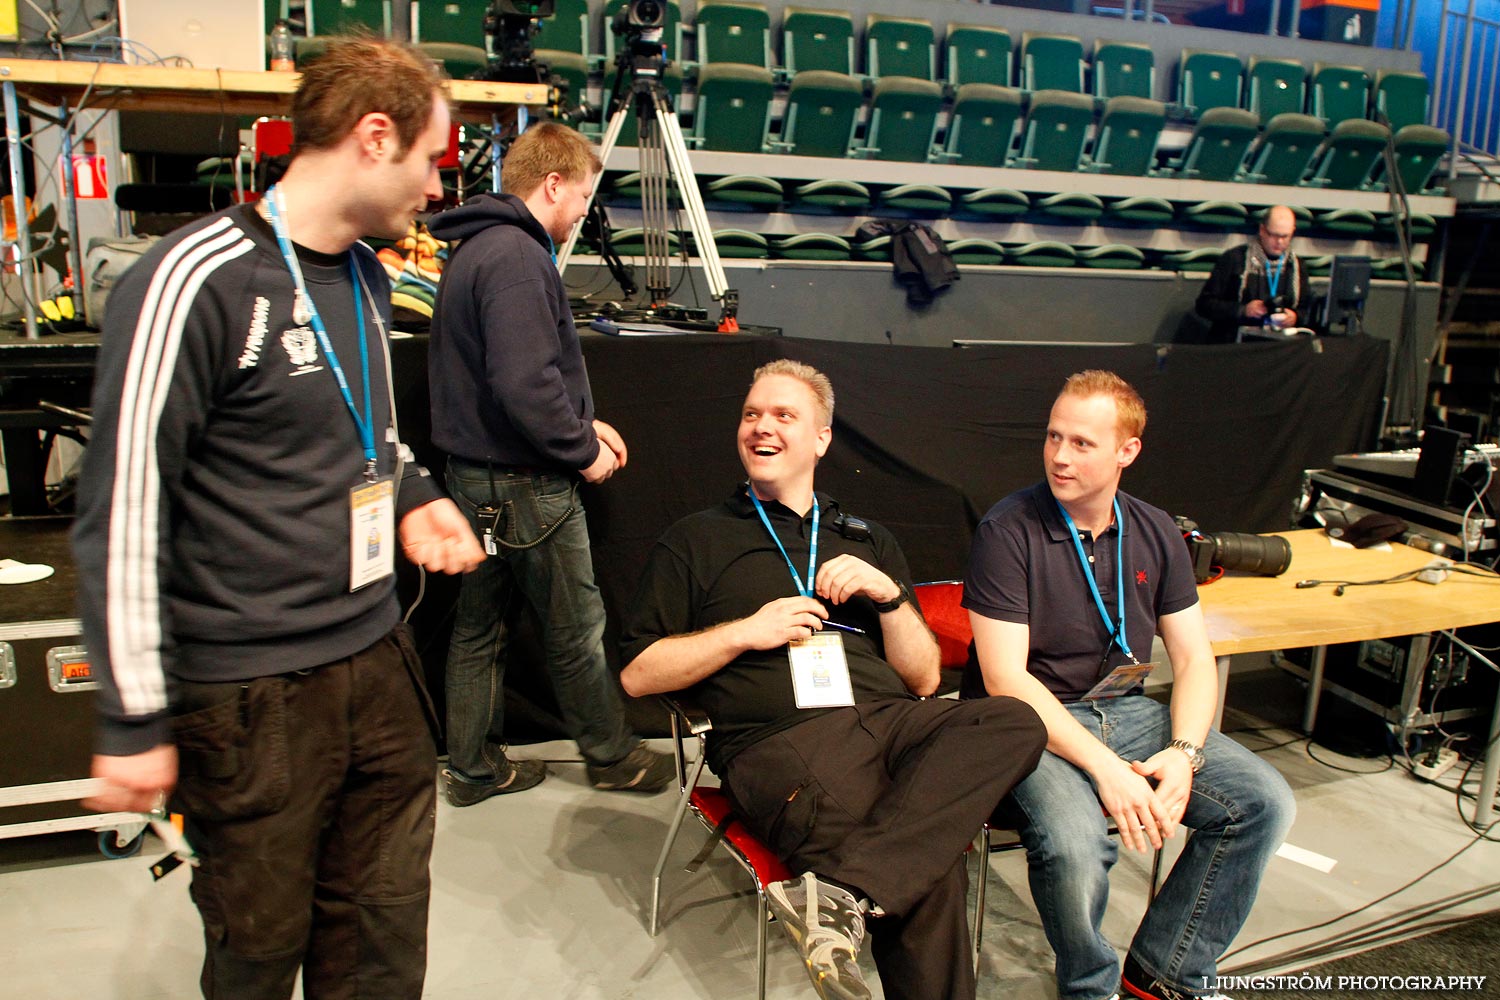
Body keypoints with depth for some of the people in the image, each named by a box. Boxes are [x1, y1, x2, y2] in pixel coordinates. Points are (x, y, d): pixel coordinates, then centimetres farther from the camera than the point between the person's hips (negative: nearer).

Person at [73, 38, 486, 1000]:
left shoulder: (367, 277, 9)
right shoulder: (198, 281, -16)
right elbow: (123, 507, -15)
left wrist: (410, 495, 6)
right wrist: (135, 721, -12)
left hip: (379, 662, 7)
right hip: (253, 695, -7)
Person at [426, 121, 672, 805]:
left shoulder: (477, 248, 13)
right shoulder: (516, 256, -20)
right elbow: (526, 383, -28)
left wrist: (583, 421, 13)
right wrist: (583, 451, -15)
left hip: (476, 473, 10)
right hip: (525, 483, -10)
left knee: (480, 621, 16)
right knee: (577, 628, 7)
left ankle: (473, 766, 29)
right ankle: (612, 755, 25)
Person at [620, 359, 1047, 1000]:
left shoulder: (867, 540, 26)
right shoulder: (696, 541, 17)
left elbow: (924, 679, 21)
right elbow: (637, 675, 8)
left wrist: (889, 595, 3)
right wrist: (746, 632, -2)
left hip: (890, 721, 5)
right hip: (779, 741, -4)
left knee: (1014, 723, -30)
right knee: (924, 875, -31)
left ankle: (838, 891, -35)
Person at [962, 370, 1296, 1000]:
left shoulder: (1155, 534, 6)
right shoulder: (1008, 531, -12)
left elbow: (1194, 659, 7)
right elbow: (1006, 678, -17)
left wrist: (1184, 753, -12)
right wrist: (1104, 767, -24)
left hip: (1126, 710, 6)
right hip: (1029, 722, -5)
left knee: (1265, 803, -10)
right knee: (1074, 843, -32)